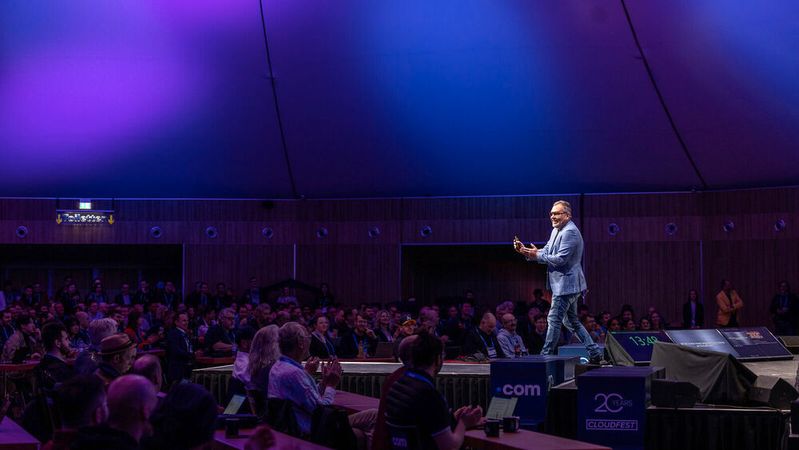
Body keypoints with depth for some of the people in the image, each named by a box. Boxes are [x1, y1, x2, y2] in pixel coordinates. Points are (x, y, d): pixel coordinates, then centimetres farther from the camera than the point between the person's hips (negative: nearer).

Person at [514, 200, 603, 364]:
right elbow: (546, 252, 14)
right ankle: (594, 353, 21)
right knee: (571, 321, 17)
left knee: (554, 319, -7)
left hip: (566, 284, -11)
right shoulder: (556, 231, 15)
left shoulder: (570, 232, -18)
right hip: (568, 284, 11)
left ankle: (545, 355, -1)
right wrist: (526, 251, -2)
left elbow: (560, 259, -23)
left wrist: (537, 255, -17)